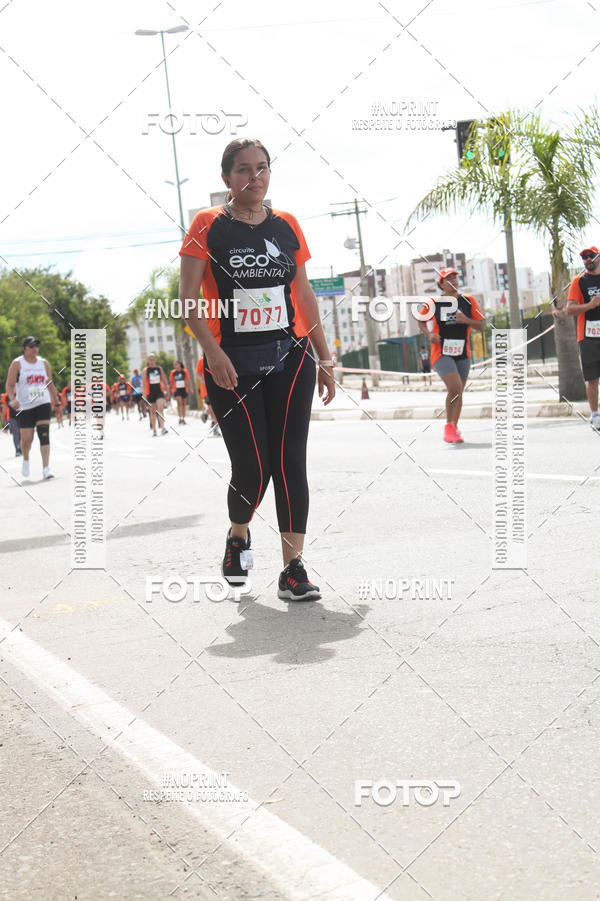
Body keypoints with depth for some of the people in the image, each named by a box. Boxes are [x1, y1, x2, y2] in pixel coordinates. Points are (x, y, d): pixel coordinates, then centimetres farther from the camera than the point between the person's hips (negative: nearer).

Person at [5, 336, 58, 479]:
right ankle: (26, 459, 33)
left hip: (43, 404, 2)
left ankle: (46, 469, -14)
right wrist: (12, 399, -21)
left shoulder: (44, 363, 9)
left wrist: (55, 401, 19)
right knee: (26, 439, 0)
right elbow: (10, 385, -4)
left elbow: (50, 384, 18)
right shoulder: (17, 364, -1)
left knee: (44, 435, -13)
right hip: (25, 407, -2)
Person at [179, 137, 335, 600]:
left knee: (290, 462, -4)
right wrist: (212, 349, -17)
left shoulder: (287, 225, 10)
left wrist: (325, 358, 12)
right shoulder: (208, 225, 0)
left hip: (289, 359, 3)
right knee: (251, 467, -5)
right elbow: (189, 299, -4)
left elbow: (304, 294, 15)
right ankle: (239, 537, 26)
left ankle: (293, 568, 0)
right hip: (232, 366, -3)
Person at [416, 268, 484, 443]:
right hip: (441, 354, -4)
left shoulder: (469, 302, 3)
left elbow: (481, 326, 3)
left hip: (462, 355, 4)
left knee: (458, 393, 12)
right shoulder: (433, 303, -2)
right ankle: (449, 427, -7)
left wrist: (466, 320, -16)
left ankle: (453, 429, 28)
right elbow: (421, 322, 12)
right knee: (455, 388, -21)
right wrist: (429, 335, -8)